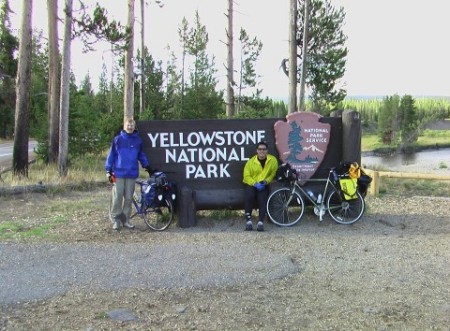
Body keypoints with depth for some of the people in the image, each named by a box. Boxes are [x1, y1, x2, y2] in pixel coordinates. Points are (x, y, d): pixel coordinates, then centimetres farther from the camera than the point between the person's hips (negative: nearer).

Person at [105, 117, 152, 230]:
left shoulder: (138, 140, 6)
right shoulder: (117, 139, 2)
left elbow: (142, 155, 16)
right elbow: (111, 155, 3)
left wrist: (147, 166, 9)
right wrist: (108, 170, 0)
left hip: (132, 173, 2)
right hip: (119, 173, -2)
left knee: (128, 197, 7)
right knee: (117, 197, -1)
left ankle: (126, 219, 17)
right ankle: (116, 219, 9)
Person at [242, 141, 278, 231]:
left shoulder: (273, 160, -4)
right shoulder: (251, 161, -5)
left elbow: (273, 173, -1)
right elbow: (247, 176, -5)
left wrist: (266, 181, -15)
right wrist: (255, 184, -19)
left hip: (263, 186, 0)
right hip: (251, 184, 0)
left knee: (262, 200, -26)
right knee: (249, 197, -28)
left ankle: (260, 222, -22)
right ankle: (248, 220, -19)